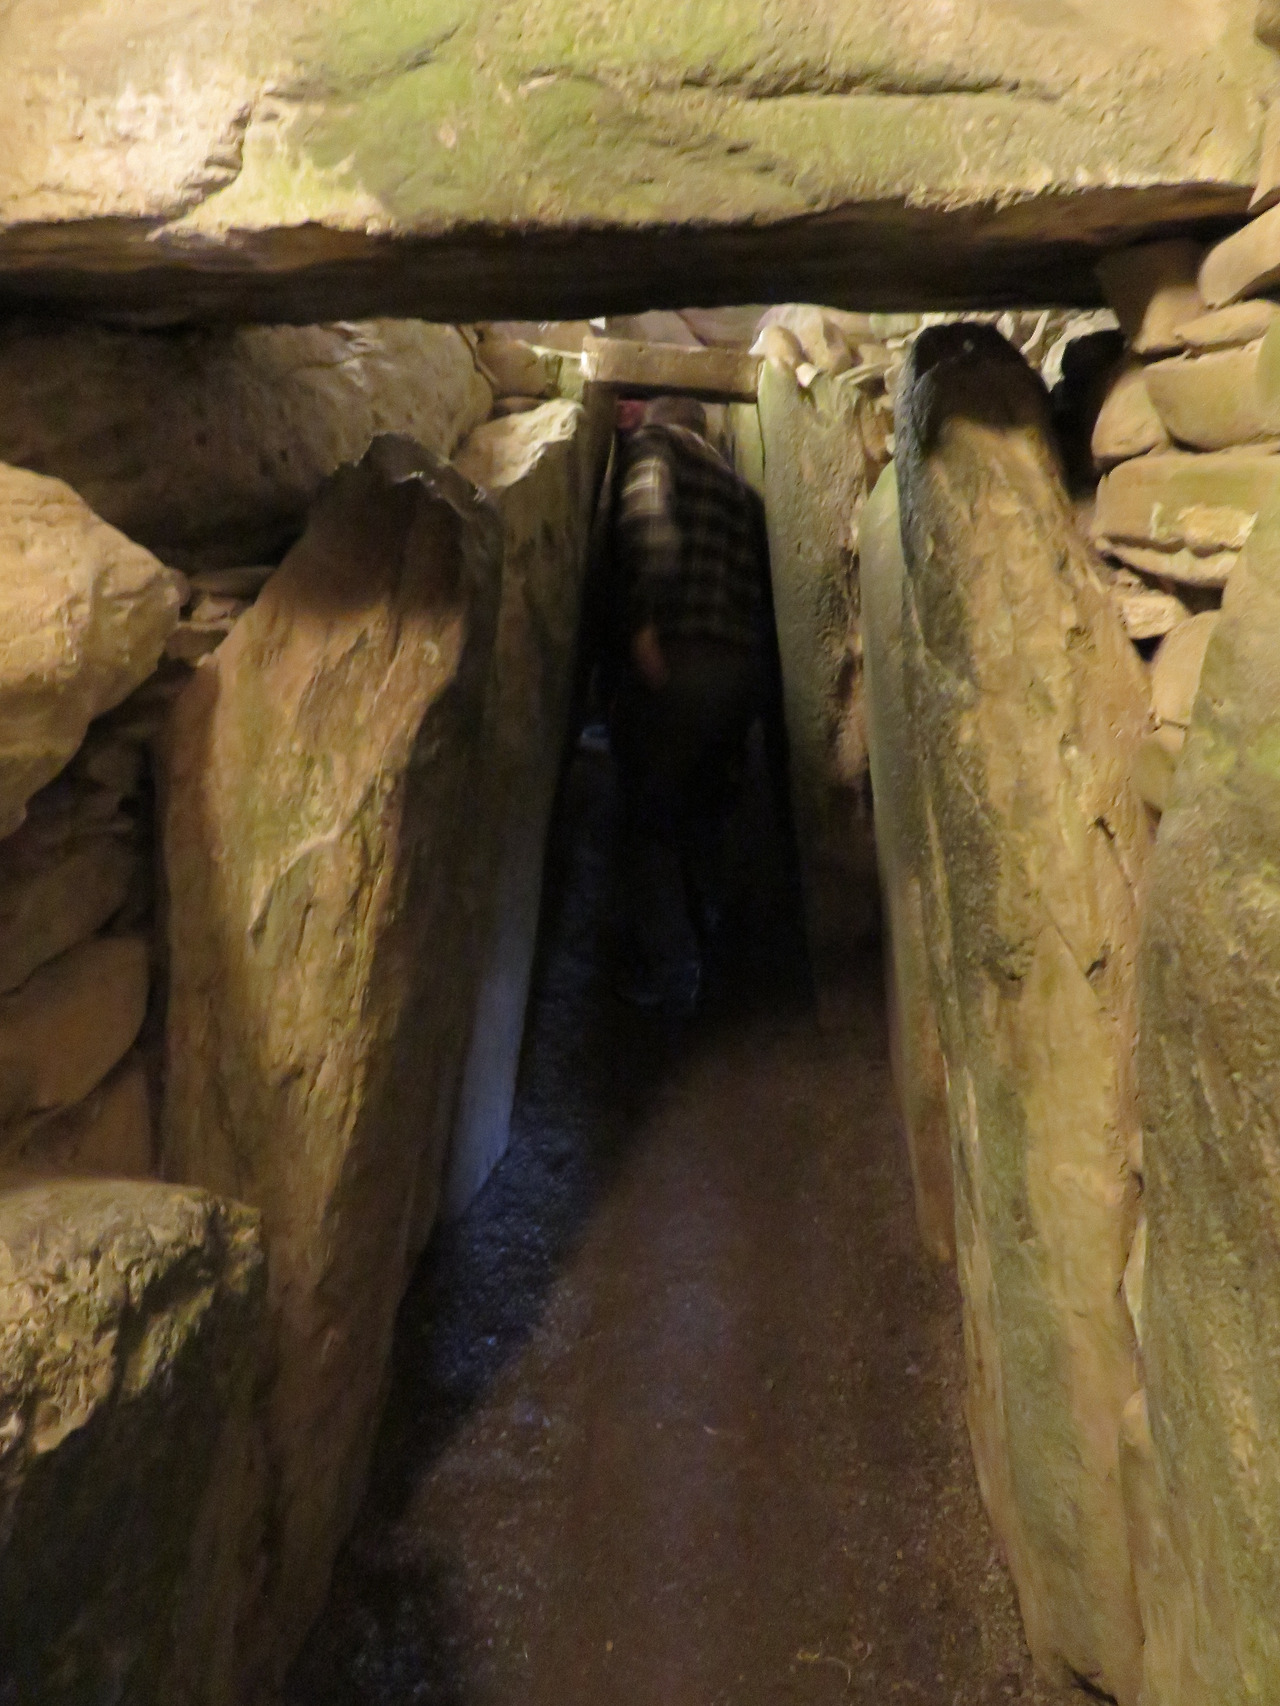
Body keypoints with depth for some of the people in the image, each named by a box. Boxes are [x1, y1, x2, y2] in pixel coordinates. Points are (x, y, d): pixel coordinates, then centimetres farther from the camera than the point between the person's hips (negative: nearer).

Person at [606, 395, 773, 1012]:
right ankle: (700, 953, 26)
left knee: (647, 820, 2)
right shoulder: (740, 487, 23)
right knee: (704, 820, 17)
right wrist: (752, 649, 15)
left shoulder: (653, 446, 6)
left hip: (674, 659, -6)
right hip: (743, 668, 6)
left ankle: (664, 976, 2)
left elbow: (647, 515, -16)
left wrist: (643, 621, -20)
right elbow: (764, 581, 16)